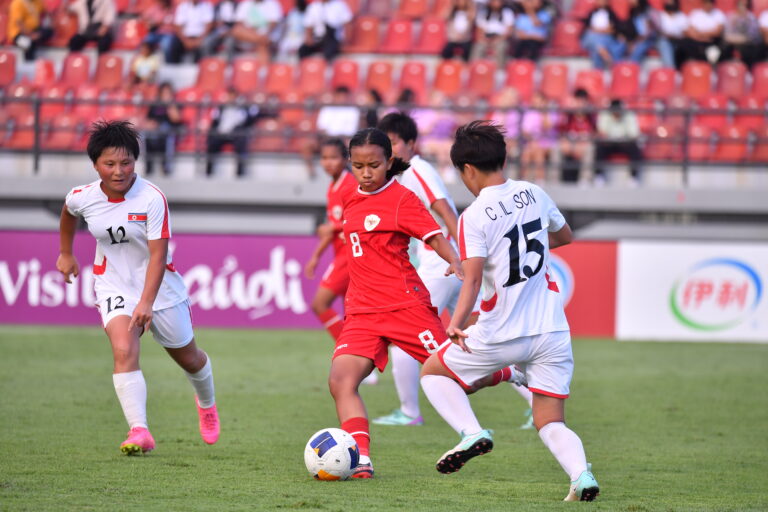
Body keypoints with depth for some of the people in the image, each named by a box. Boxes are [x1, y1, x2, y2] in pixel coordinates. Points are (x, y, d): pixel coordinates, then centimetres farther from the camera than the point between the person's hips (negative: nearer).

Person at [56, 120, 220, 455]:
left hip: (159, 286, -1)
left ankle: (206, 403, 50)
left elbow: (158, 255, -27)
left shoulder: (152, 199, -24)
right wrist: (66, 254, 24)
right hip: (114, 286, 1)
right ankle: (139, 431, -32)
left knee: (188, 358, 17)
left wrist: (146, 303, -36)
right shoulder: (82, 198, -12)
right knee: (124, 351, -25)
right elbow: (68, 213, 15)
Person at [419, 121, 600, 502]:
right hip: (552, 332, 5)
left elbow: (473, 278, -23)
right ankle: (580, 474, -22)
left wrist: (455, 324, -32)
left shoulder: (473, 217, -11)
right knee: (550, 423, 8)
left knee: (432, 372, 18)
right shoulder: (533, 194, 5)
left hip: (501, 335, -4)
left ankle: (472, 432, -5)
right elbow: (564, 236, 24)